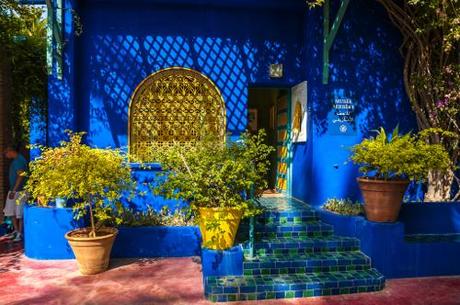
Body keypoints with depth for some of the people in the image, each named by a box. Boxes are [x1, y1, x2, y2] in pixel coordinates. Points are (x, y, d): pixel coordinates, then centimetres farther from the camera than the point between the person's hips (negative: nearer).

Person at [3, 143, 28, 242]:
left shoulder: (19, 160, -15)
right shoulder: (15, 160, 14)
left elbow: (21, 176, -21)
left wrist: (14, 191, -21)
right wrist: (12, 190, 18)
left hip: (19, 191, -10)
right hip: (13, 189, 10)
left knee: (19, 213, -4)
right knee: (11, 212, 13)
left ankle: (20, 234, 3)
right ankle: (16, 231, 24)